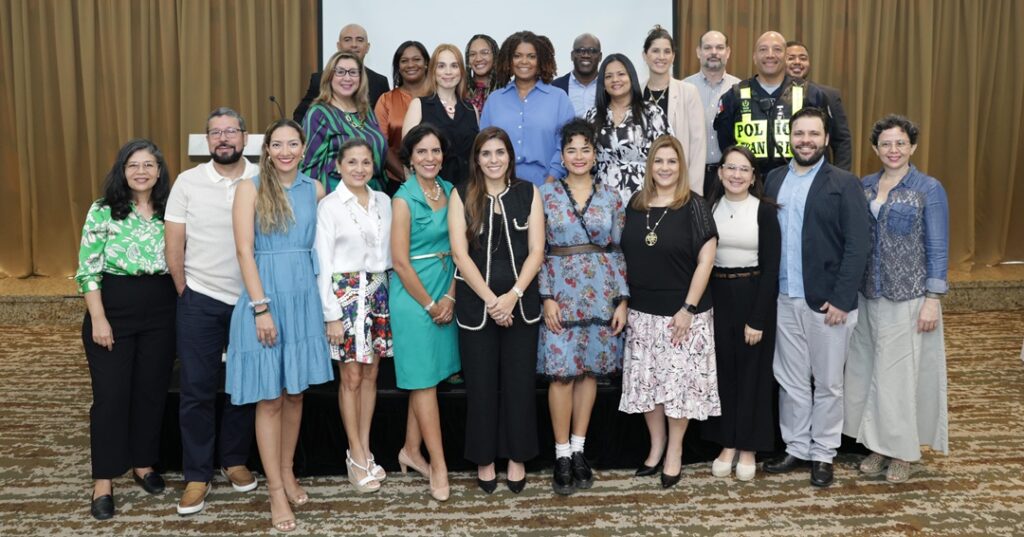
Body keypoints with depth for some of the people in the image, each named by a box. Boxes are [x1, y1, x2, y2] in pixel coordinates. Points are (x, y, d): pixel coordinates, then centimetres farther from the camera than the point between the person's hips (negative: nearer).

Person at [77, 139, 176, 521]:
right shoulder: (104, 211, -4)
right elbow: (88, 270, -7)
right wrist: (98, 319, -13)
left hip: (161, 314, 3)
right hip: (113, 311, -3)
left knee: (152, 390, 11)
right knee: (110, 394, 1)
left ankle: (143, 464, 28)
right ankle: (103, 481, 12)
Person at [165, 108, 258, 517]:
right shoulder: (188, 182, 0)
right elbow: (174, 246, 3)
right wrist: (185, 295, 3)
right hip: (200, 300, 0)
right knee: (197, 390, 3)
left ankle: (234, 461, 29)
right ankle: (197, 475, 15)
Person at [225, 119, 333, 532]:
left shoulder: (315, 190, 7)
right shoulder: (250, 189, -3)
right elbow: (245, 251, -9)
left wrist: (324, 298, 6)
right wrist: (261, 307, -15)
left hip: (304, 296, 4)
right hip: (265, 297, -4)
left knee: (295, 392, 11)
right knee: (269, 398, 1)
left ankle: (287, 473, 27)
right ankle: (275, 491, 9)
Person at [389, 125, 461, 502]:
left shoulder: (449, 191, 7)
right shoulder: (404, 199, -10)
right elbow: (401, 262, -13)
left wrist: (450, 297, -3)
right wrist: (429, 304, -9)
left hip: (446, 292, 6)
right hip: (414, 293, -6)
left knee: (430, 375, 12)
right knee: (424, 379, -1)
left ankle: (411, 451, 26)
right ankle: (439, 466, 5)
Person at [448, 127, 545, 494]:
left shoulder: (528, 193, 4)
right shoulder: (461, 196, 1)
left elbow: (536, 251, -1)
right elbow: (460, 254, -6)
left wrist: (513, 295, -14)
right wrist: (490, 299, -13)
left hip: (521, 303, 1)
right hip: (475, 304, -1)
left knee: (519, 382, 6)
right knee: (481, 384, 6)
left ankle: (517, 458, 22)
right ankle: (484, 459, 21)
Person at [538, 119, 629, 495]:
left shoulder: (611, 197, 7)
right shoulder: (546, 194, 2)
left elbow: (619, 251, 7)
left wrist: (622, 300, 1)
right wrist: (546, 297, -8)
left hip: (600, 292, 2)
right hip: (560, 292, -2)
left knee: (590, 369, 7)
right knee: (561, 371, -4)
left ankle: (578, 449, 20)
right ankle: (562, 455, 7)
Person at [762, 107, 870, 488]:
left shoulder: (843, 184, -5)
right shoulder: (774, 180, 8)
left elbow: (857, 247, -9)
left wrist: (842, 300, -14)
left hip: (827, 301, -4)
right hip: (783, 300, 4)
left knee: (827, 384, 8)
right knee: (791, 381, 13)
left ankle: (823, 454, 22)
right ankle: (796, 448, 27)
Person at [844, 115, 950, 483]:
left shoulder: (929, 189, -4)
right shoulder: (864, 187, 7)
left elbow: (937, 248, -5)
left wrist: (933, 299, -10)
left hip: (909, 297, -4)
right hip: (868, 295, 4)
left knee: (902, 371, 2)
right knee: (868, 369, 7)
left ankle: (903, 451, 16)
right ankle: (879, 444, 20)